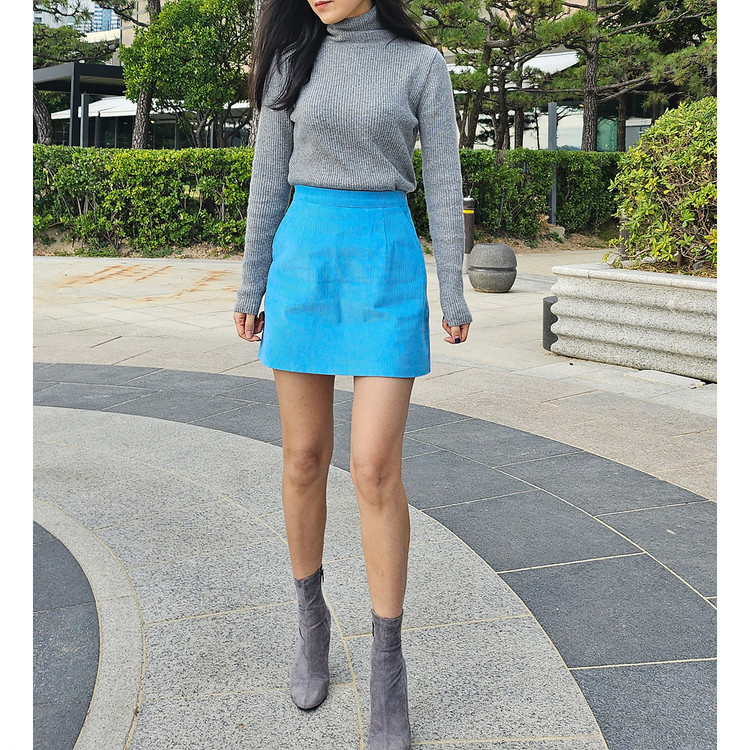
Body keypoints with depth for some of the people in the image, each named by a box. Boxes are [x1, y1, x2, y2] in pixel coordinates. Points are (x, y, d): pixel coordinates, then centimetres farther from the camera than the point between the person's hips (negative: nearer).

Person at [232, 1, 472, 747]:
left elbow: (442, 179, 1)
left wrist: (453, 296, -1)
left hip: (388, 264, -2)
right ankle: (311, 616, 27)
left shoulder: (421, 63, 2)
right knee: (304, 457, 5)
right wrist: (251, 287, 10)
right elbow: (269, 180, 9)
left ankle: (387, 670, 3)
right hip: (303, 257, 3)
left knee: (375, 468, -10)